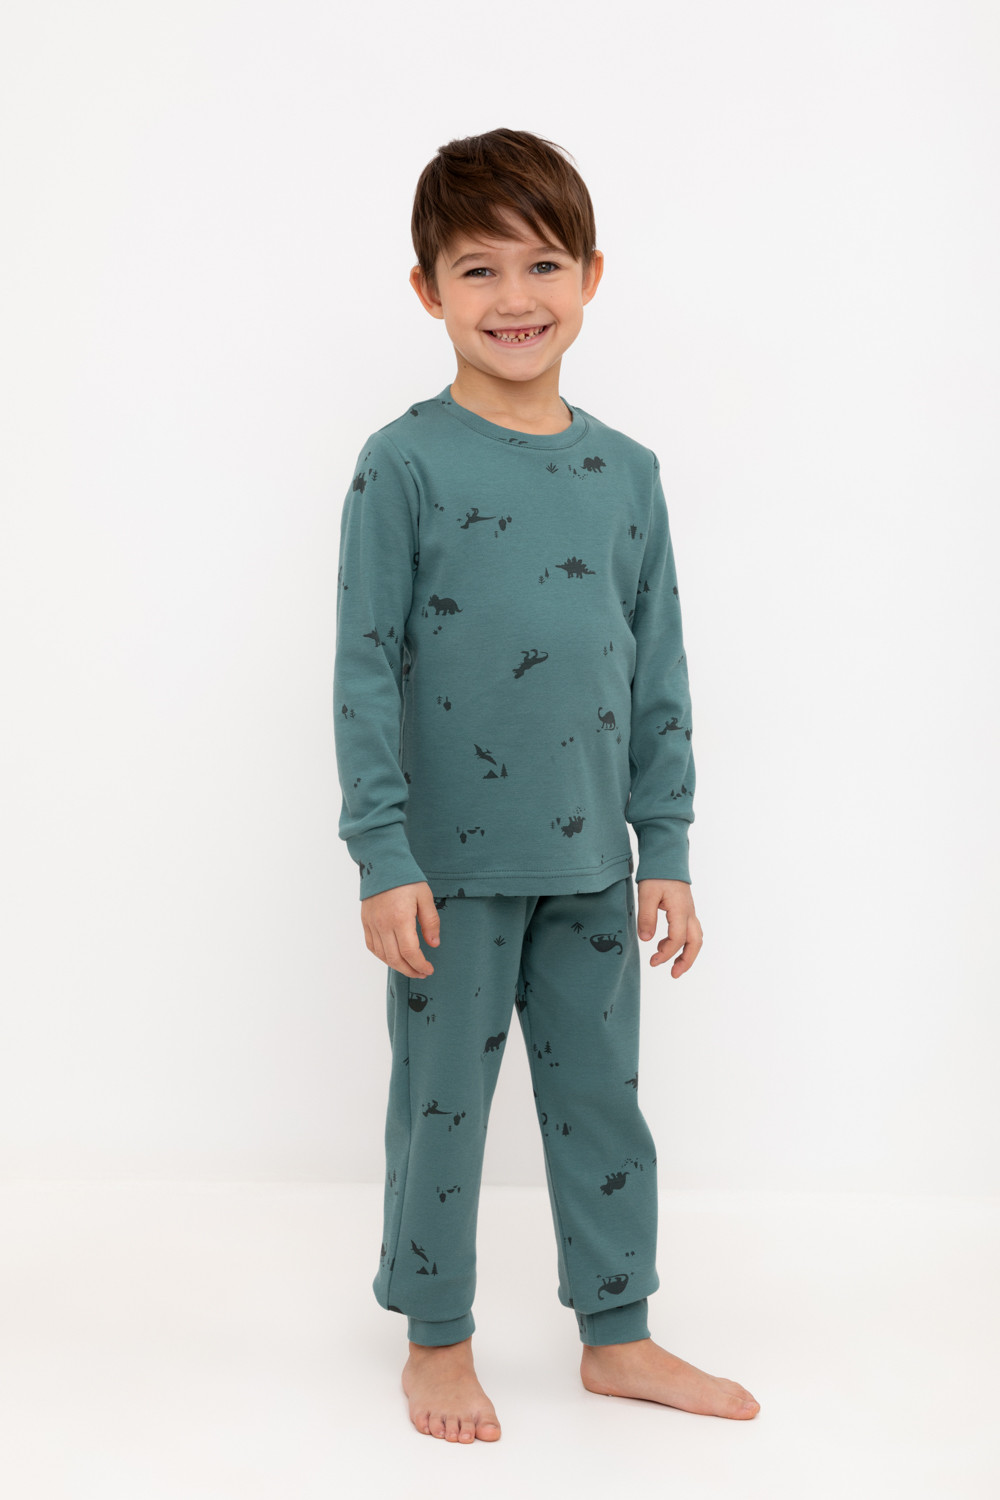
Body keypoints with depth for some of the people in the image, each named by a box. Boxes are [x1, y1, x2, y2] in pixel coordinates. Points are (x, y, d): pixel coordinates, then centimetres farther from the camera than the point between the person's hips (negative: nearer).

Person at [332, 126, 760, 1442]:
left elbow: (659, 678, 8)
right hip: (455, 862, -4)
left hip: (591, 861, 4)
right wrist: (382, 854, -12)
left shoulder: (627, 472, 5)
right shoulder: (405, 464, -8)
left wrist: (666, 849, 7)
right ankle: (437, 1340, 28)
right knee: (444, 1103, 9)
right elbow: (366, 669, -8)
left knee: (603, 1098, 14)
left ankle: (617, 1335, 31)